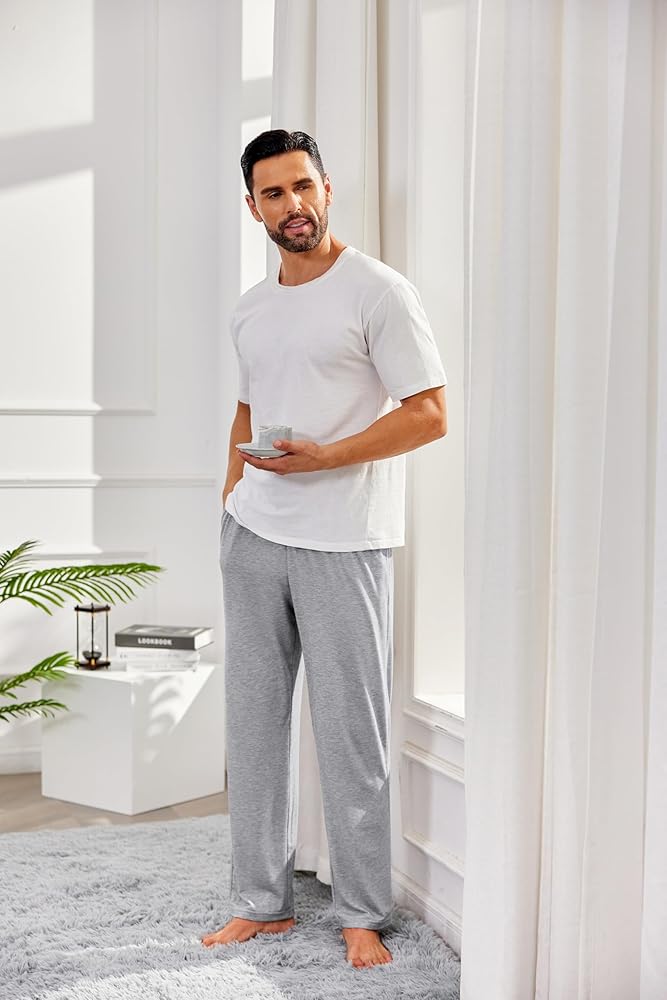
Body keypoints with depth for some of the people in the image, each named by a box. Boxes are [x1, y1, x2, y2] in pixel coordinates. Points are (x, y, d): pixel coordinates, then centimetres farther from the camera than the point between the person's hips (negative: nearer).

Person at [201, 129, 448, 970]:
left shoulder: (378, 292, -6)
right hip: (251, 537, 6)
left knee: (350, 734, 0)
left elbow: (430, 414, -10)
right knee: (252, 720, 10)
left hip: (343, 544, -6)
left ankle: (362, 914, 15)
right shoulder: (249, 309, 15)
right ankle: (260, 901, 23)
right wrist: (231, 497, 15)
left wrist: (323, 456, -19)